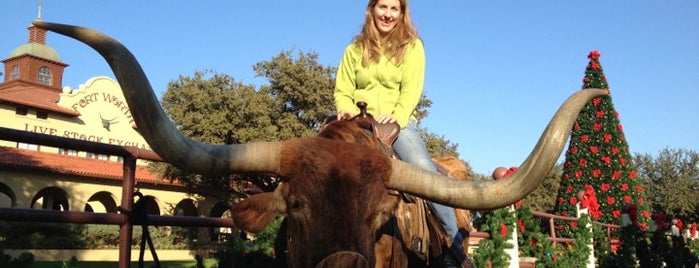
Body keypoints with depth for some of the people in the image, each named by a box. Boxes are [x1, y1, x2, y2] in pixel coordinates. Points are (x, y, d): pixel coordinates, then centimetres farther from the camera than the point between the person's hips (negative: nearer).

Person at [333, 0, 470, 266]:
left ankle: (454, 242, -14)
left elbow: (411, 88, -4)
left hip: (399, 122, -2)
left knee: (425, 171, -25)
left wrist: (397, 116, -22)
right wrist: (346, 110, -14)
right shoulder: (355, 49, 13)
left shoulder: (412, 46, 8)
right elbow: (342, 89, 9)